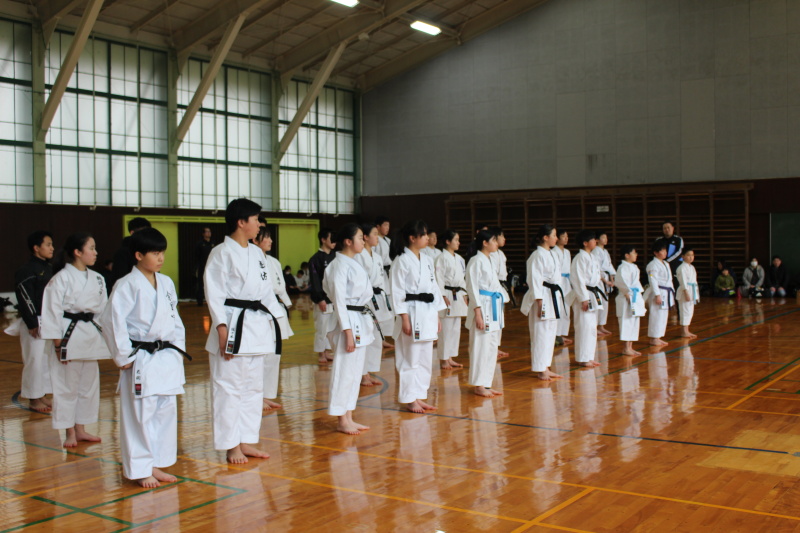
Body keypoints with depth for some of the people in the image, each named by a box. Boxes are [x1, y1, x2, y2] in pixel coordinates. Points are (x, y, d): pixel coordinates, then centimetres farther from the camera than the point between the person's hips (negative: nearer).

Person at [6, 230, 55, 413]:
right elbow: (25, 299, -16)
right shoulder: (27, 271, -13)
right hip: (34, 322, -8)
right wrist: (32, 324, -17)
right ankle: (33, 399, 9)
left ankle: (43, 396, 24)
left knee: (49, 359, 13)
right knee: (34, 360, -2)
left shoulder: (49, 269, 11)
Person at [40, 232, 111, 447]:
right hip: (69, 335, -7)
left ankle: (80, 430, 26)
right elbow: (53, 312, -11)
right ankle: (70, 433, 14)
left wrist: (104, 337, 10)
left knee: (89, 383, 13)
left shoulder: (97, 279, 8)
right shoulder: (61, 279, -11)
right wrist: (58, 344, -13)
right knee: (67, 386, 1)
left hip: (91, 337, 7)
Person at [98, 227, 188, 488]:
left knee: (166, 411, 12)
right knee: (140, 414, -2)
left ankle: (156, 465, 25)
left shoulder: (166, 283, 10)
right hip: (141, 360, -7)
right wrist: (123, 357, -12)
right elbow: (112, 321, -15)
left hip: (167, 357, 7)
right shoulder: (127, 285, -11)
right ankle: (140, 470, 11)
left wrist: (178, 349, 11)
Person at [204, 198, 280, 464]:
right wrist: (222, 330, -17)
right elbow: (214, 294, -11)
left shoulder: (257, 253, 14)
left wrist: (275, 320, 11)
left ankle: (246, 441, 23)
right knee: (229, 387, -3)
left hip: (257, 326, 8)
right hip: (233, 325, -8)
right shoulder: (221, 253, -7)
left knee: (253, 386, 13)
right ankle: (231, 445, 8)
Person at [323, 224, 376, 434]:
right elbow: (339, 300, -17)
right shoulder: (340, 265, -13)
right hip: (349, 321, -10)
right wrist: (347, 332, -19)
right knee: (345, 371, -2)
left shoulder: (354, 263, 15)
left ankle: (349, 418, 20)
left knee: (355, 371, 12)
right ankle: (342, 421, 7)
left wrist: (367, 321, 17)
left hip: (361, 322, 10)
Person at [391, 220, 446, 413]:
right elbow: (397, 291, -12)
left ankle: (420, 397, 22)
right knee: (410, 358, -2)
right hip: (412, 312, -7)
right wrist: (404, 318, -16)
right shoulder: (401, 261, -9)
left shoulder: (427, 260, 13)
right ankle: (409, 399, 9)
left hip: (428, 313, 8)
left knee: (425, 358, 12)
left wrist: (437, 316, 13)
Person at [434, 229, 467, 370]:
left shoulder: (459, 259, 13)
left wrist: (464, 295, 14)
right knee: (445, 328, -5)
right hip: (447, 295, -8)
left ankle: (450, 358, 21)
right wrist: (443, 296, -18)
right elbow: (439, 279, -14)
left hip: (458, 296, 8)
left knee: (455, 328, 12)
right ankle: (443, 360, 4)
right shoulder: (442, 258, -11)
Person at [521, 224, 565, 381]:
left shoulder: (555, 255, 14)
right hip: (543, 297, -9)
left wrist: (558, 298, 17)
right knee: (541, 334, -4)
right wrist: (539, 302, -19)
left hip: (555, 296, 9)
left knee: (551, 333, 13)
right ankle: (540, 370, 4)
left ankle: (546, 368, 22)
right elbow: (534, 280, -16)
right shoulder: (537, 256, -13)